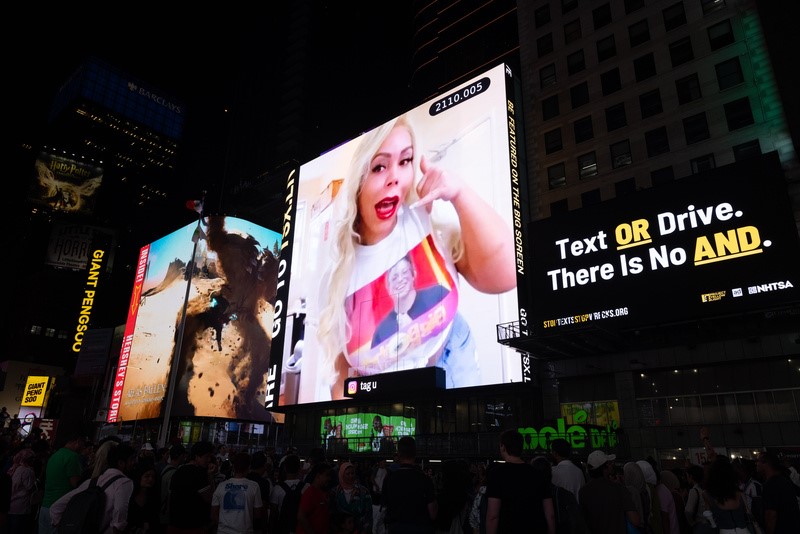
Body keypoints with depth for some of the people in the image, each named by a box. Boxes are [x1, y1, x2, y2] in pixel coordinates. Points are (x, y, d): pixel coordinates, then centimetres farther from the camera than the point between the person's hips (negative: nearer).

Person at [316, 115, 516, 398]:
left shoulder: (429, 225, -17)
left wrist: (460, 194, -32)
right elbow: (341, 374, -8)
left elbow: (504, 275, -30)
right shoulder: (336, 278, -16)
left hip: (450, 372, 0)